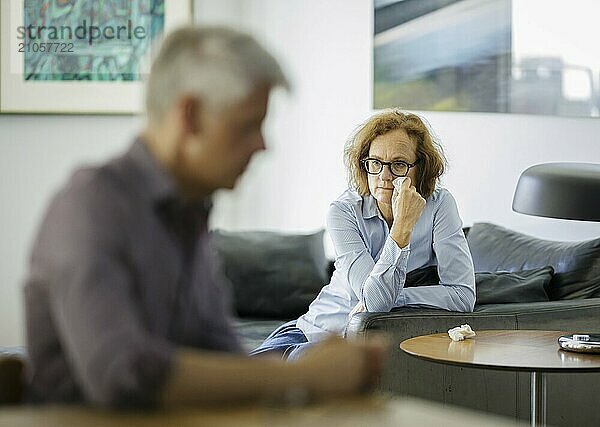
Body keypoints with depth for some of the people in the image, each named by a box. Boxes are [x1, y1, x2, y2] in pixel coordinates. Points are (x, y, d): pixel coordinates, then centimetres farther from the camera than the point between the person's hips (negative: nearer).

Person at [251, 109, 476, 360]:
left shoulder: (438, 205, -11)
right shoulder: (344, 212, -13)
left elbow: (464, 296, -17)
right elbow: (375, 299, -25)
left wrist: (386, 297, -19)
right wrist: (402, 226, -32)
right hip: (320, 327, 2)